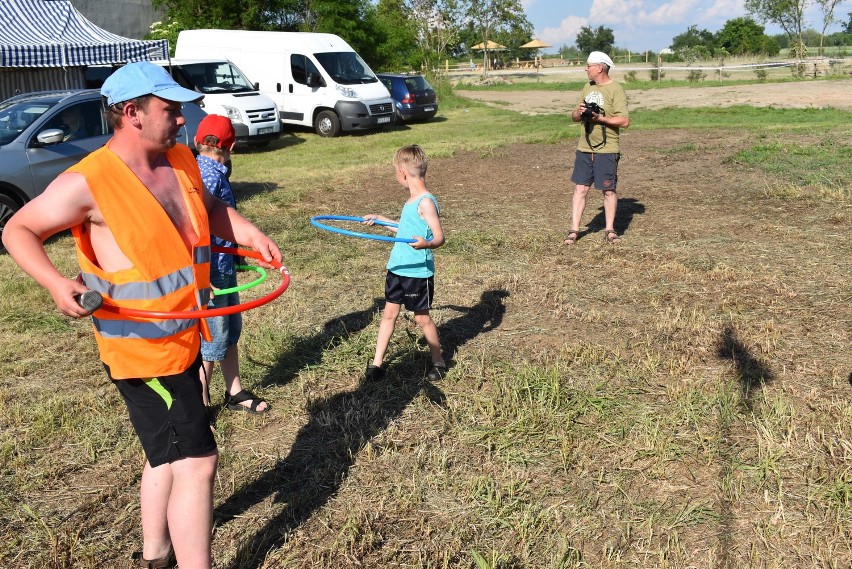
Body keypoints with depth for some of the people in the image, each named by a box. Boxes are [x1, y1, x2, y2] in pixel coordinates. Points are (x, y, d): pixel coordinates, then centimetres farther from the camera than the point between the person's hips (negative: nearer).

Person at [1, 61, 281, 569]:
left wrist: (249, 232, 2)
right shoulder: (88, 182, -19)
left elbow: (211, 208, 19)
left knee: (167, 451, 24)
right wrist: (56, 282, -24)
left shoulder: (182, 159, 1)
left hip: (184, 338, 9)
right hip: (140, 349, -9)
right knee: (196, 460, -9)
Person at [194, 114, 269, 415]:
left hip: (223, 266, 10)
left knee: (231, 328, 18)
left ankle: (234, 392, 32)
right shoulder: (210, 175, -21)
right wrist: (202, 278, -27)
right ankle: (200, 405, 17)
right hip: (212, 270, -10)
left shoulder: (204, 169, 8)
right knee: (213, 337, 2)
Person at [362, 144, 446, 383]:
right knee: (389, 313, 10)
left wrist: (425, 244, -45)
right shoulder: (412, 200, 9)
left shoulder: (426, 202, -19)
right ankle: (377, 363, 18)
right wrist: (380, 220, 32)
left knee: (422, 317, 5)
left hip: (418, 271, -8)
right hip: (398, 267, 8)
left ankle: (438, 361, 25)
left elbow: (439, 237, -23)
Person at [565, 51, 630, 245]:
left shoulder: (616, 90, -8)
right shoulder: (587, 88, 13)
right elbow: (574, 118, 16)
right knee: (580, 189, 4)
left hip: (607, 150, -6)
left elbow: (624, 121, -15)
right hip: (584, 148, 6)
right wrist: (579, 111, -6)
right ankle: (574, 230, 8)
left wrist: (600, 118, -21)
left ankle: (609, 230, 15)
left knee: (609, 191, 4)